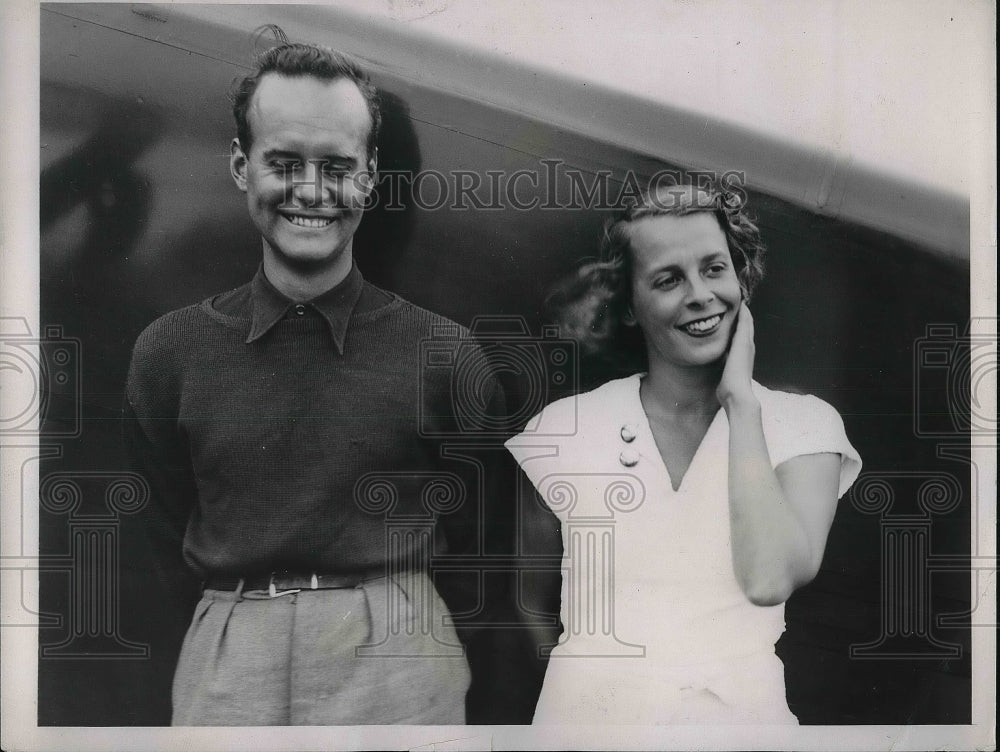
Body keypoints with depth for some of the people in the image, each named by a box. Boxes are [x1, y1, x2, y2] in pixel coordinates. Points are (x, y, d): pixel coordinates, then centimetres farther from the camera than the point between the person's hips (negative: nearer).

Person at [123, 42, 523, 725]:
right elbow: (170, 546, 9)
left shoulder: (446, 354, -5)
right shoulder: (168, 352, -1)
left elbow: (476, 550, 4)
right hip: (227, 672, 2)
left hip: (399, 665, -1)